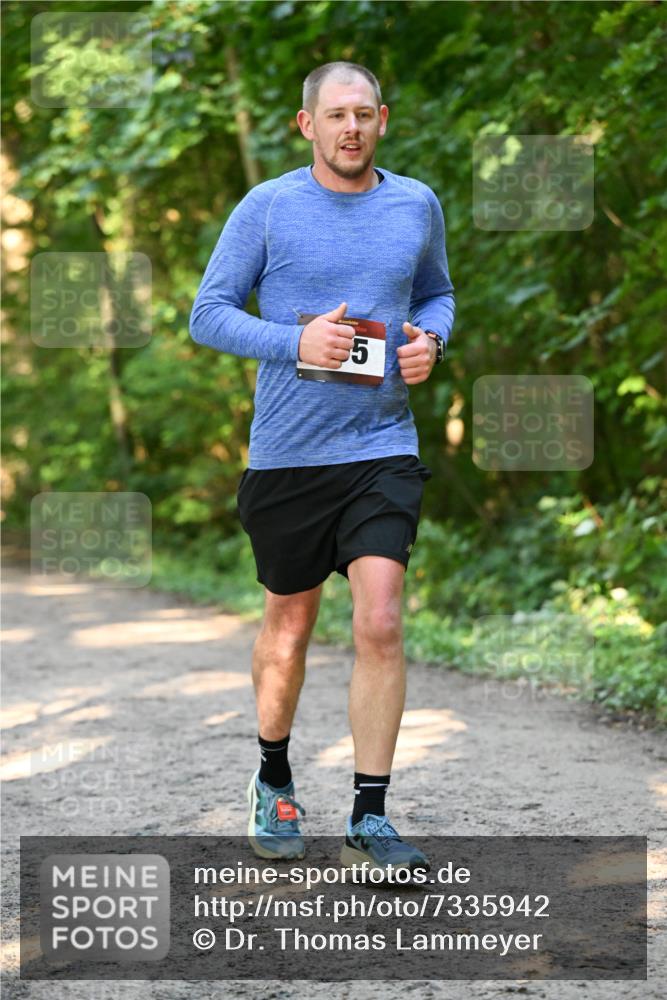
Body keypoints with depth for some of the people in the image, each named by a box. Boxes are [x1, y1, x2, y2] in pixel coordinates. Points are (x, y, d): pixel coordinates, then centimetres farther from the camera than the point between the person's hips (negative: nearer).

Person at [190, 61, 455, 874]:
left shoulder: (416, 205, 7)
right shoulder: (267, 208, -2)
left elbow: (437, 294, 21)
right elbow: (208, 314, -2)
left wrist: (430, 339, -1)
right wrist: (295, 342, -18)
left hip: (382, 449, 1)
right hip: (286, 453, -1)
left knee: (379, 624, -12)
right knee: (289, 626, 12)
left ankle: (369, 820, -4)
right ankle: (273, 784, 36)